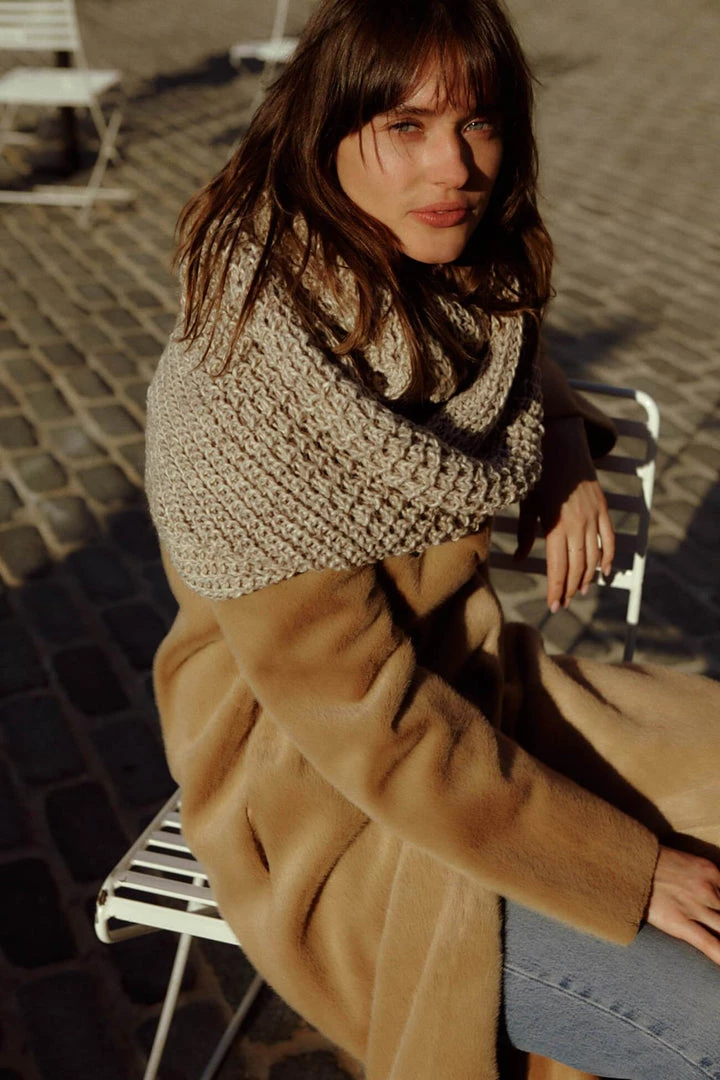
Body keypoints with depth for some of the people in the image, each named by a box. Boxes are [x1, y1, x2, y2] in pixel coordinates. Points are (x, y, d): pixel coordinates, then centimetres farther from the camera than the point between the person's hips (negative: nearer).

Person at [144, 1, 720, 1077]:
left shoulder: (446, 285, -6)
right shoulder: (243, 387, -28)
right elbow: (367, 721, -25)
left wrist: (566, 448, -4)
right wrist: (629, 872, -17)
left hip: (475, 684, 8)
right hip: (332, 792, -7)